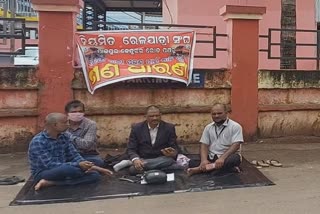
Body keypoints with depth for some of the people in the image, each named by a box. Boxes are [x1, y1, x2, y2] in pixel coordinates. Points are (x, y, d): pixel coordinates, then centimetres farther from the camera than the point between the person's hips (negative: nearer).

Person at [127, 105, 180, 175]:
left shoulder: (169, 128, 3)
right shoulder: (137, 128, 3)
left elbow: (174, 149, 2)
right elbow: (131, 149, 0)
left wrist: (172, 153, -24)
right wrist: (135, 159, -23)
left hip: (161, 160, 4)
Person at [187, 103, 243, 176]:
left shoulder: (235, 126, -4)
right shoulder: (208, 127, 11)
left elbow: (236, 145, -15)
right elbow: (204, 145, 4)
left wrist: (222, 158, -30)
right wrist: (204, 160, -17)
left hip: (228, 157, -3)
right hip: (211, 158, 4)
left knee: (234, 159, -39)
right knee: (192, 162, -20)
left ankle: (201, 168, -34)